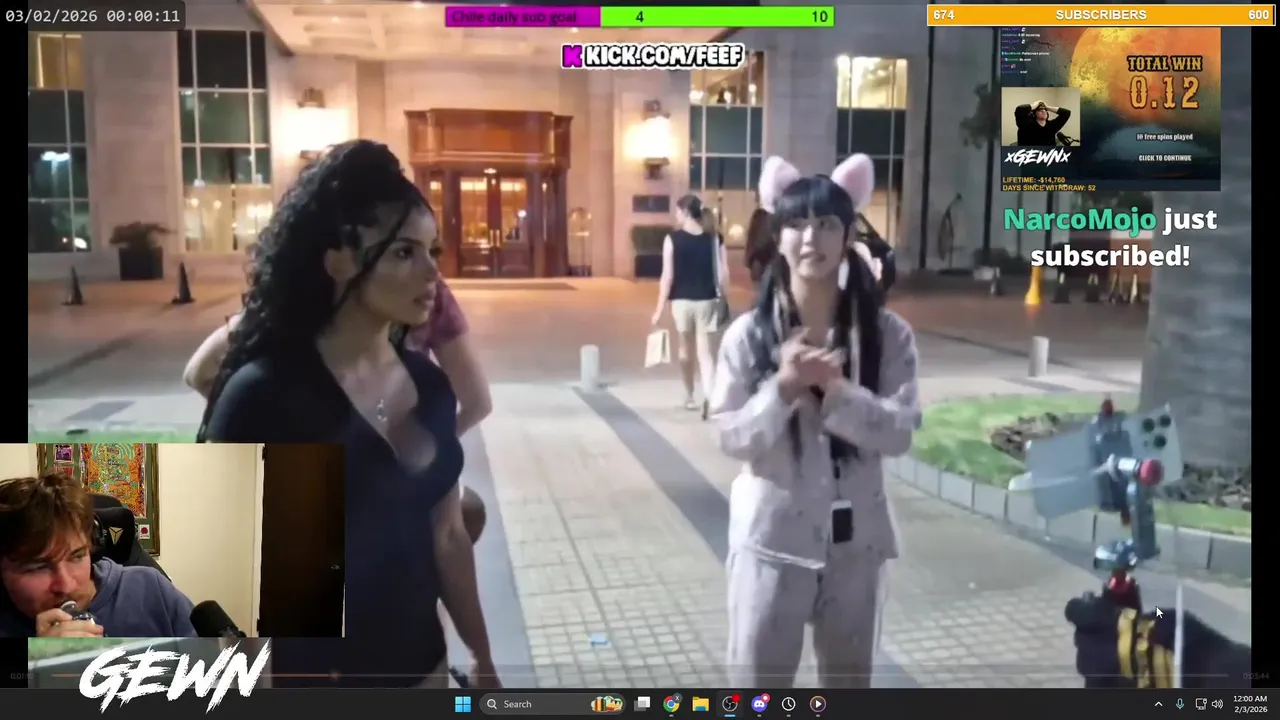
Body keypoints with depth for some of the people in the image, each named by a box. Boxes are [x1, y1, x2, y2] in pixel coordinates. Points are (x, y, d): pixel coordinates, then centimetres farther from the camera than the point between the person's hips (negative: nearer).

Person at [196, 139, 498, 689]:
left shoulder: (429, 384, -2)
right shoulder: (263, 395, -20)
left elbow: (447, 536, 7)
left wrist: (481, 656, 12)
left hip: (421, 665, 6)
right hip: (308, 675, -5)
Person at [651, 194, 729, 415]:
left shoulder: (673, 239, -7)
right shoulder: (715, 238, 0)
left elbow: (668, 276, -9)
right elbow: (723, 274, -1)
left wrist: (659, 309, -4)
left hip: (681, 302, -1)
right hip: (707, 301, 1)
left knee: (685, 351, 17)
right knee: (707, 353, 2)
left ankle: (690, 397, 29)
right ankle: (708, 397, -18)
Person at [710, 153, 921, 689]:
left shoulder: (887, 333, -6)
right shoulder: (750, 333, -9)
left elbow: (899, 432, -12)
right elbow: (730, 437, -9)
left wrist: (835, 389, -25)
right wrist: (783, 387, -24)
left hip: (855, 537, 2)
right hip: (773, 534, -1)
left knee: (849, 680, 20)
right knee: (757, 682, 8)